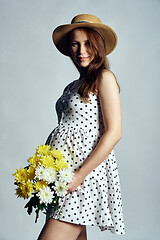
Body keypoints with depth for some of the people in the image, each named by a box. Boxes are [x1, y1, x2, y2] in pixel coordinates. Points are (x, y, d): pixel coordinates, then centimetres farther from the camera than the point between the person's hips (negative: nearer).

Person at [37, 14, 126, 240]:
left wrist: (80, 175, -17)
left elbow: (114, 133, -11)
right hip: (62, 171, 7)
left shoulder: (104, 78, -3)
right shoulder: (74, 85, 18)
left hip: (87, 170, -7)